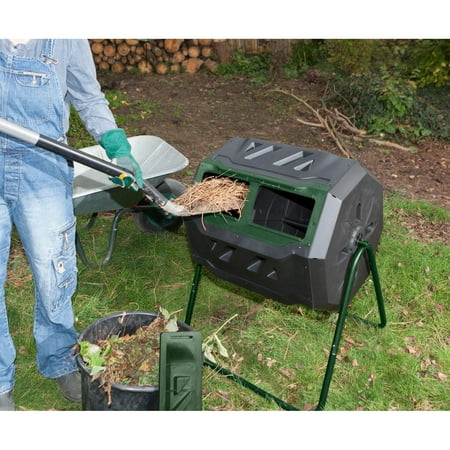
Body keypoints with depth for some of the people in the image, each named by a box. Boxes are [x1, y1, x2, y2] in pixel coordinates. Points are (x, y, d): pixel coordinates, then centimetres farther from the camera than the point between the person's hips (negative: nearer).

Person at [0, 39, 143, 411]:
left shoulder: (66, 40, 1)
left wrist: (117, 148, -10)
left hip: (42, 170, 1)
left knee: (54, 275, 9)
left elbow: (89, 98, 5)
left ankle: (60, 362, 34)